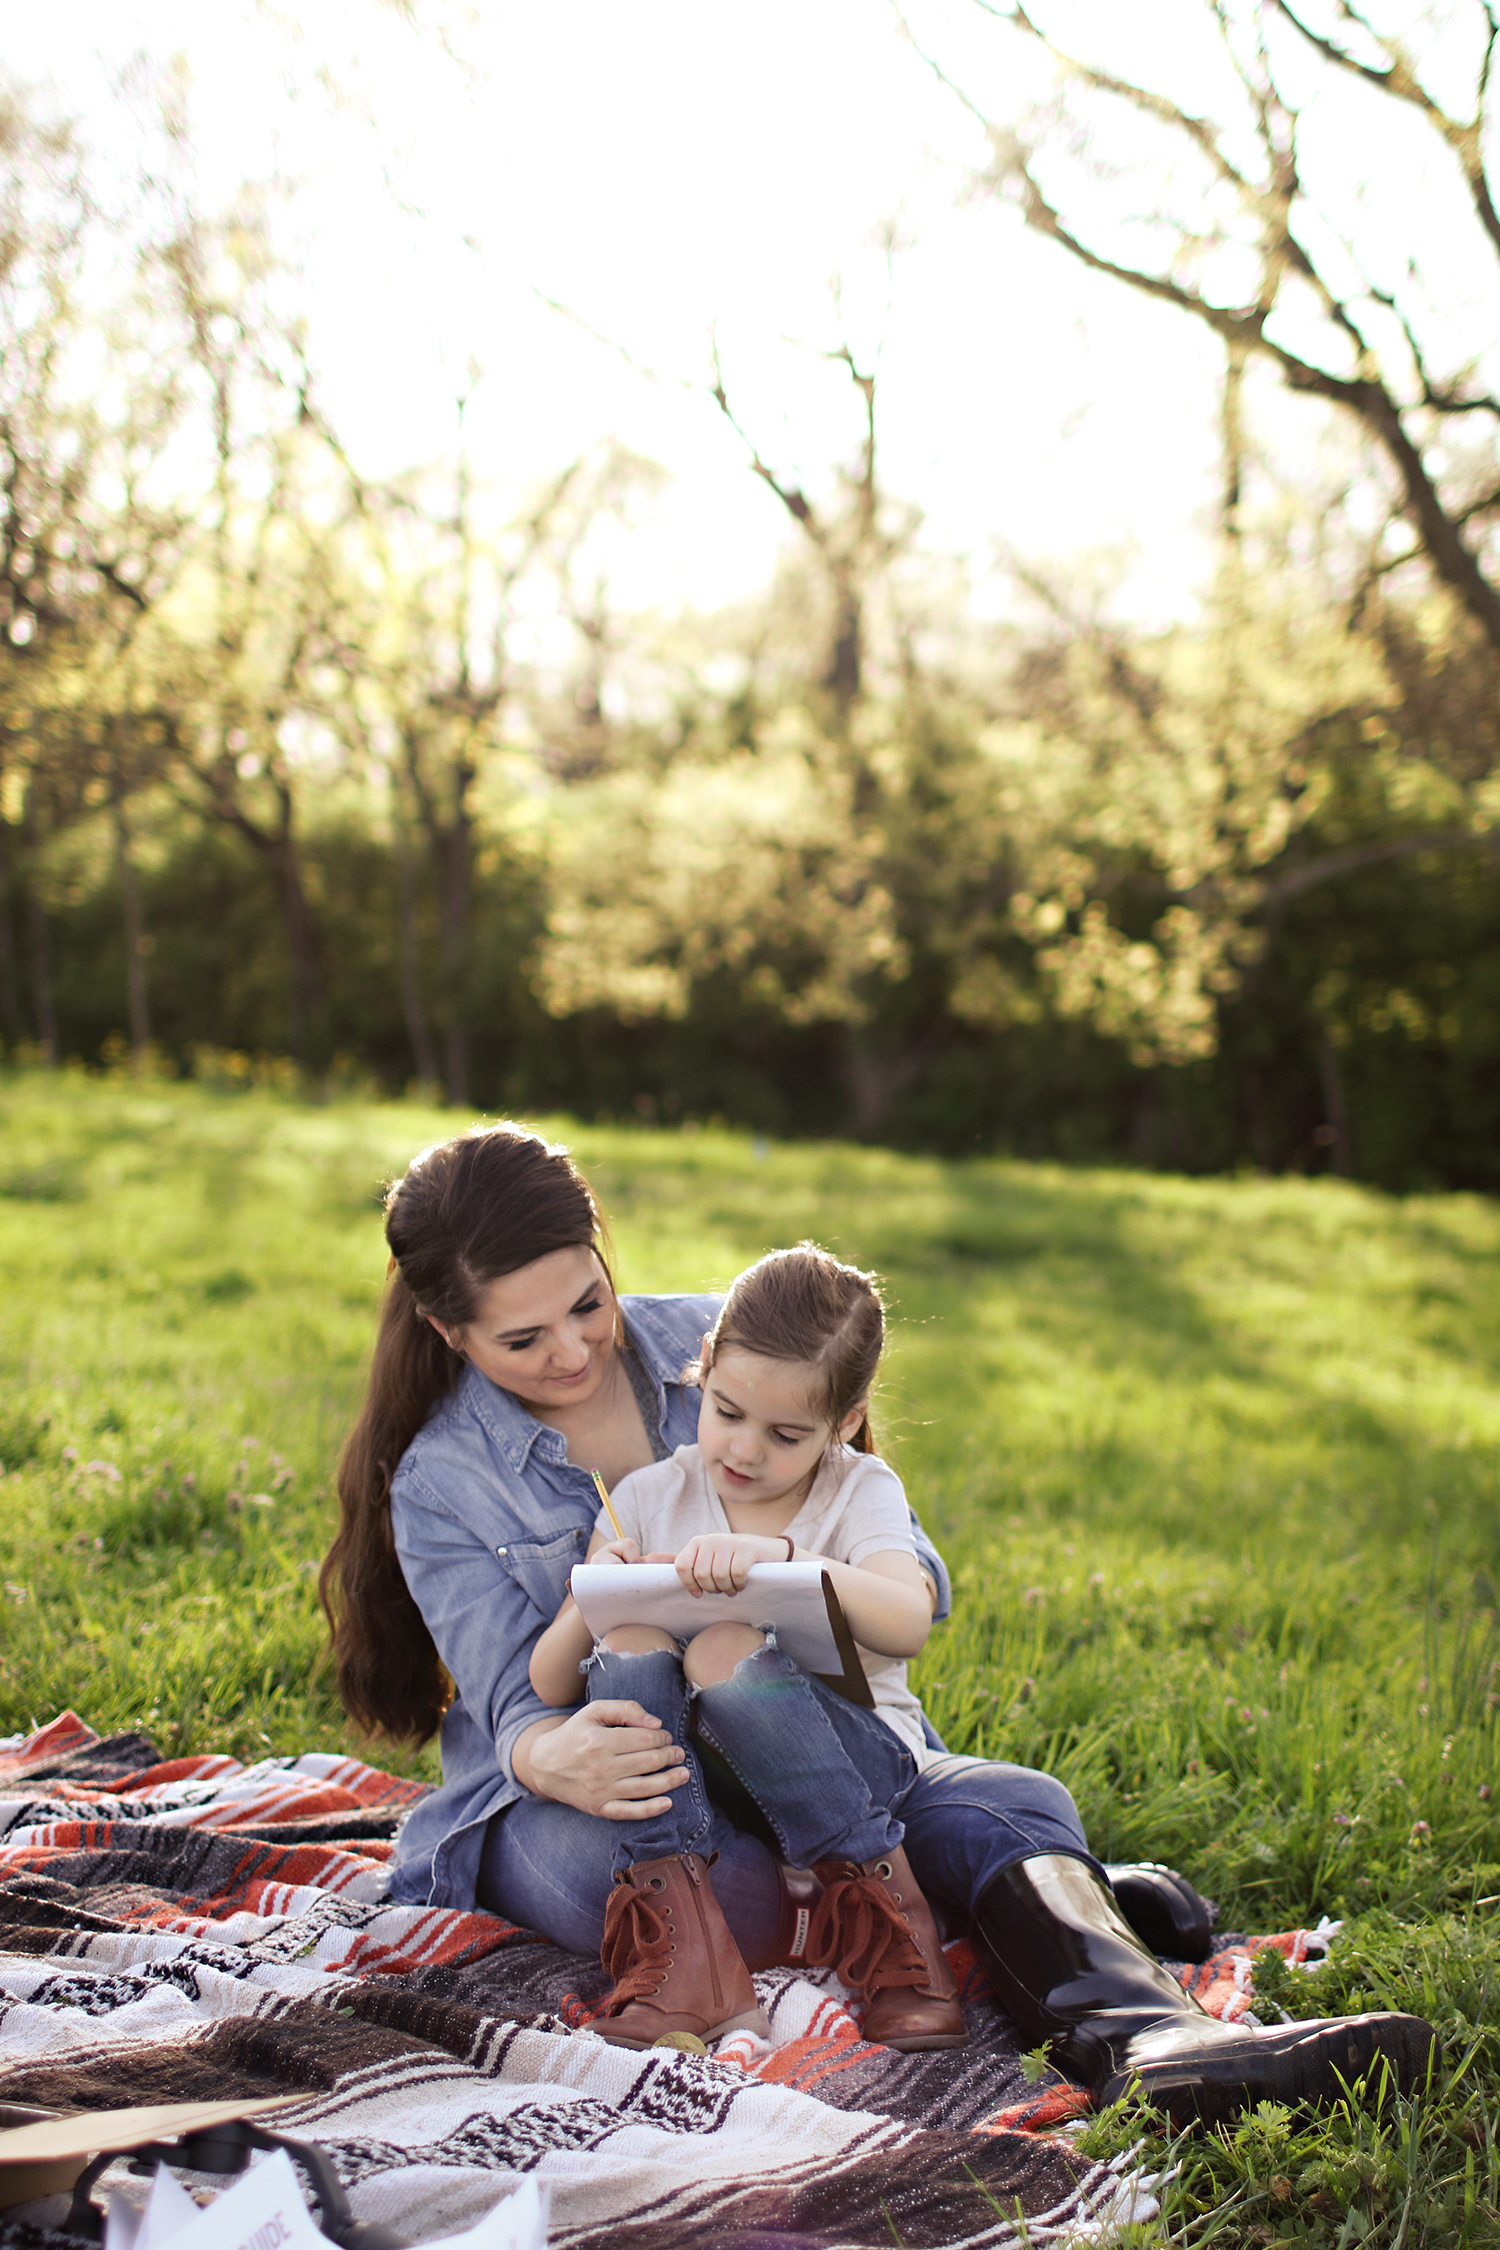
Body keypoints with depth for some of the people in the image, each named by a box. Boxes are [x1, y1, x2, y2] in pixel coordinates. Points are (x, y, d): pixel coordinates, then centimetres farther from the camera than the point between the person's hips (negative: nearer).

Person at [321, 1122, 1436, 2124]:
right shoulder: (438, 1482, -4)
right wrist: (556, 1760, -40)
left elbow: (915, 1569, 1)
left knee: (1018, 1804, -24)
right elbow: (512, 1700, -14)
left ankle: (1150, 2033, -53)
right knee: (598, 1863, -38)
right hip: (564, 1795, -2)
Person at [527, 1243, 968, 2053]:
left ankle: (879, 1917, -19)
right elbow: (548, 1688, -1)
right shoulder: (648, 1498, 3)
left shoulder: (860, 1491, -2)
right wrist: (589, 1610, -22)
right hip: (686, 1772, 3)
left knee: (726, 1652, -32)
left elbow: (908, 1623, -24)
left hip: (851, 1756, -2)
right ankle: (680, 1959, -30)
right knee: (631, 1647, -27)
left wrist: (780, 1555, -38)